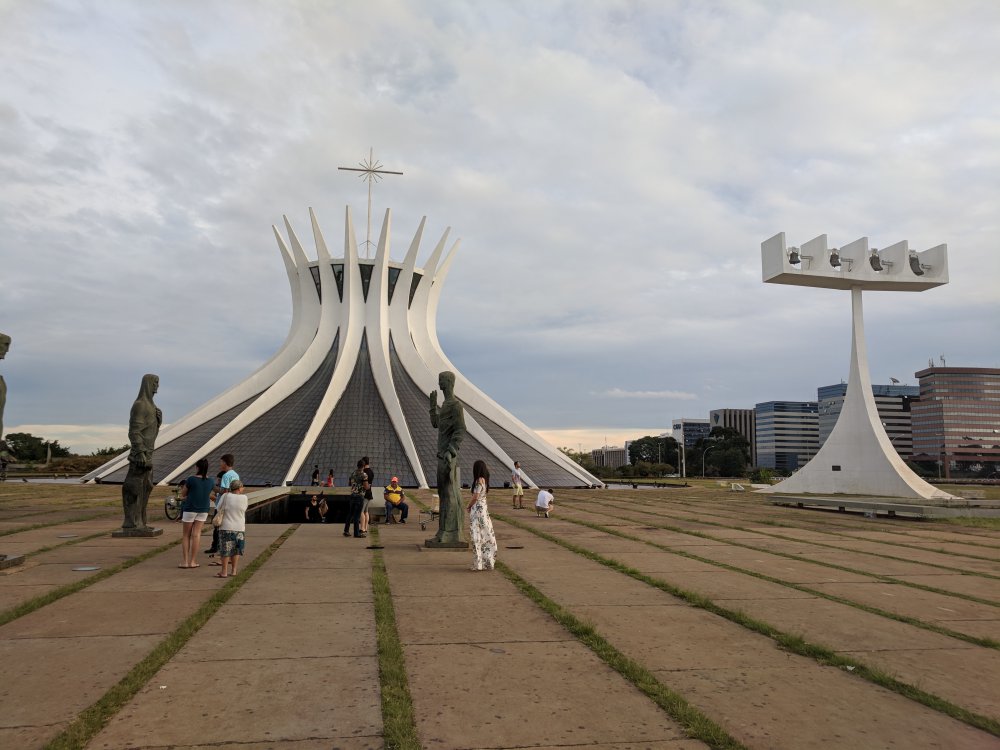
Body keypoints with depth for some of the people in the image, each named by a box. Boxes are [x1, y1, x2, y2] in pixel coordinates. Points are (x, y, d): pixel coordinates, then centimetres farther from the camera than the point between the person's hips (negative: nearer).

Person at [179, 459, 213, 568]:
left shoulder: (191, 480, -14)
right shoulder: (210, 482, -2)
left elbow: (183, 494, -1)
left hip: (190, 508, -3)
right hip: (204, 509, 3)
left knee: (186, 535, 9)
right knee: (196, 534, 6)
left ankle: (186, 561, 8)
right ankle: (193, 561, 7)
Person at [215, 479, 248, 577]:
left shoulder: (226, 496, -8)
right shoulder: (244, 497, -5)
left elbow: (218, 509, 0)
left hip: (226, 527, -1)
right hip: (240, 528, 2)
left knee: (226, 550, 4)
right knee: (236, 550, 13)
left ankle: (224, 572, 4)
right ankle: (234, 570, 17)